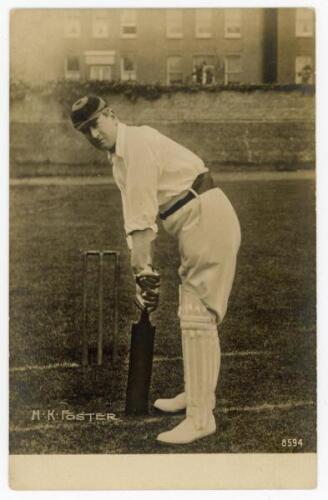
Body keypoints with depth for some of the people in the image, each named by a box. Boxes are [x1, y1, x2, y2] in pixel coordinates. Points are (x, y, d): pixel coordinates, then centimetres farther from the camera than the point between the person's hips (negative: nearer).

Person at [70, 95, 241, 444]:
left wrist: (144, 271, -18)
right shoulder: (119, 159, 16)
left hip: (208, 217, -10)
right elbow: (136, 220, 12)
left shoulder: (137, 142, -14)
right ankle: (196, 394, 31)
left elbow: (142, 219, -19)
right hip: (194, 223, 10)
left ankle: (201, 418, -8)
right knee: (193, 313, 17)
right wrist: (143, 266, 5)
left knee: (197, 316, -12)